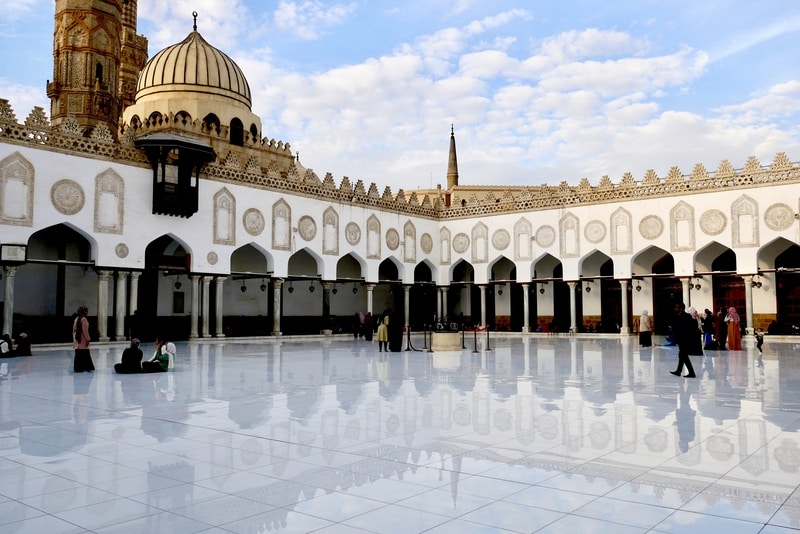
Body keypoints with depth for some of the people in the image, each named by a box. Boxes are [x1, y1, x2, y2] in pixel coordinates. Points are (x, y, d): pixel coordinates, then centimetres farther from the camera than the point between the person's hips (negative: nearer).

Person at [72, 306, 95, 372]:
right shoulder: (84, 319, -13)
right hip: (82, 340, -8)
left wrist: (74, 339, 20)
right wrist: (87, 339, -13)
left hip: (77, 339, 8)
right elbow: (85, 331, -17)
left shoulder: (76, 319, 13)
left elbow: (74, 330, 16)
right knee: (85, 354, -3)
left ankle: (77, 368, 13)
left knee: (78, 354, 10)